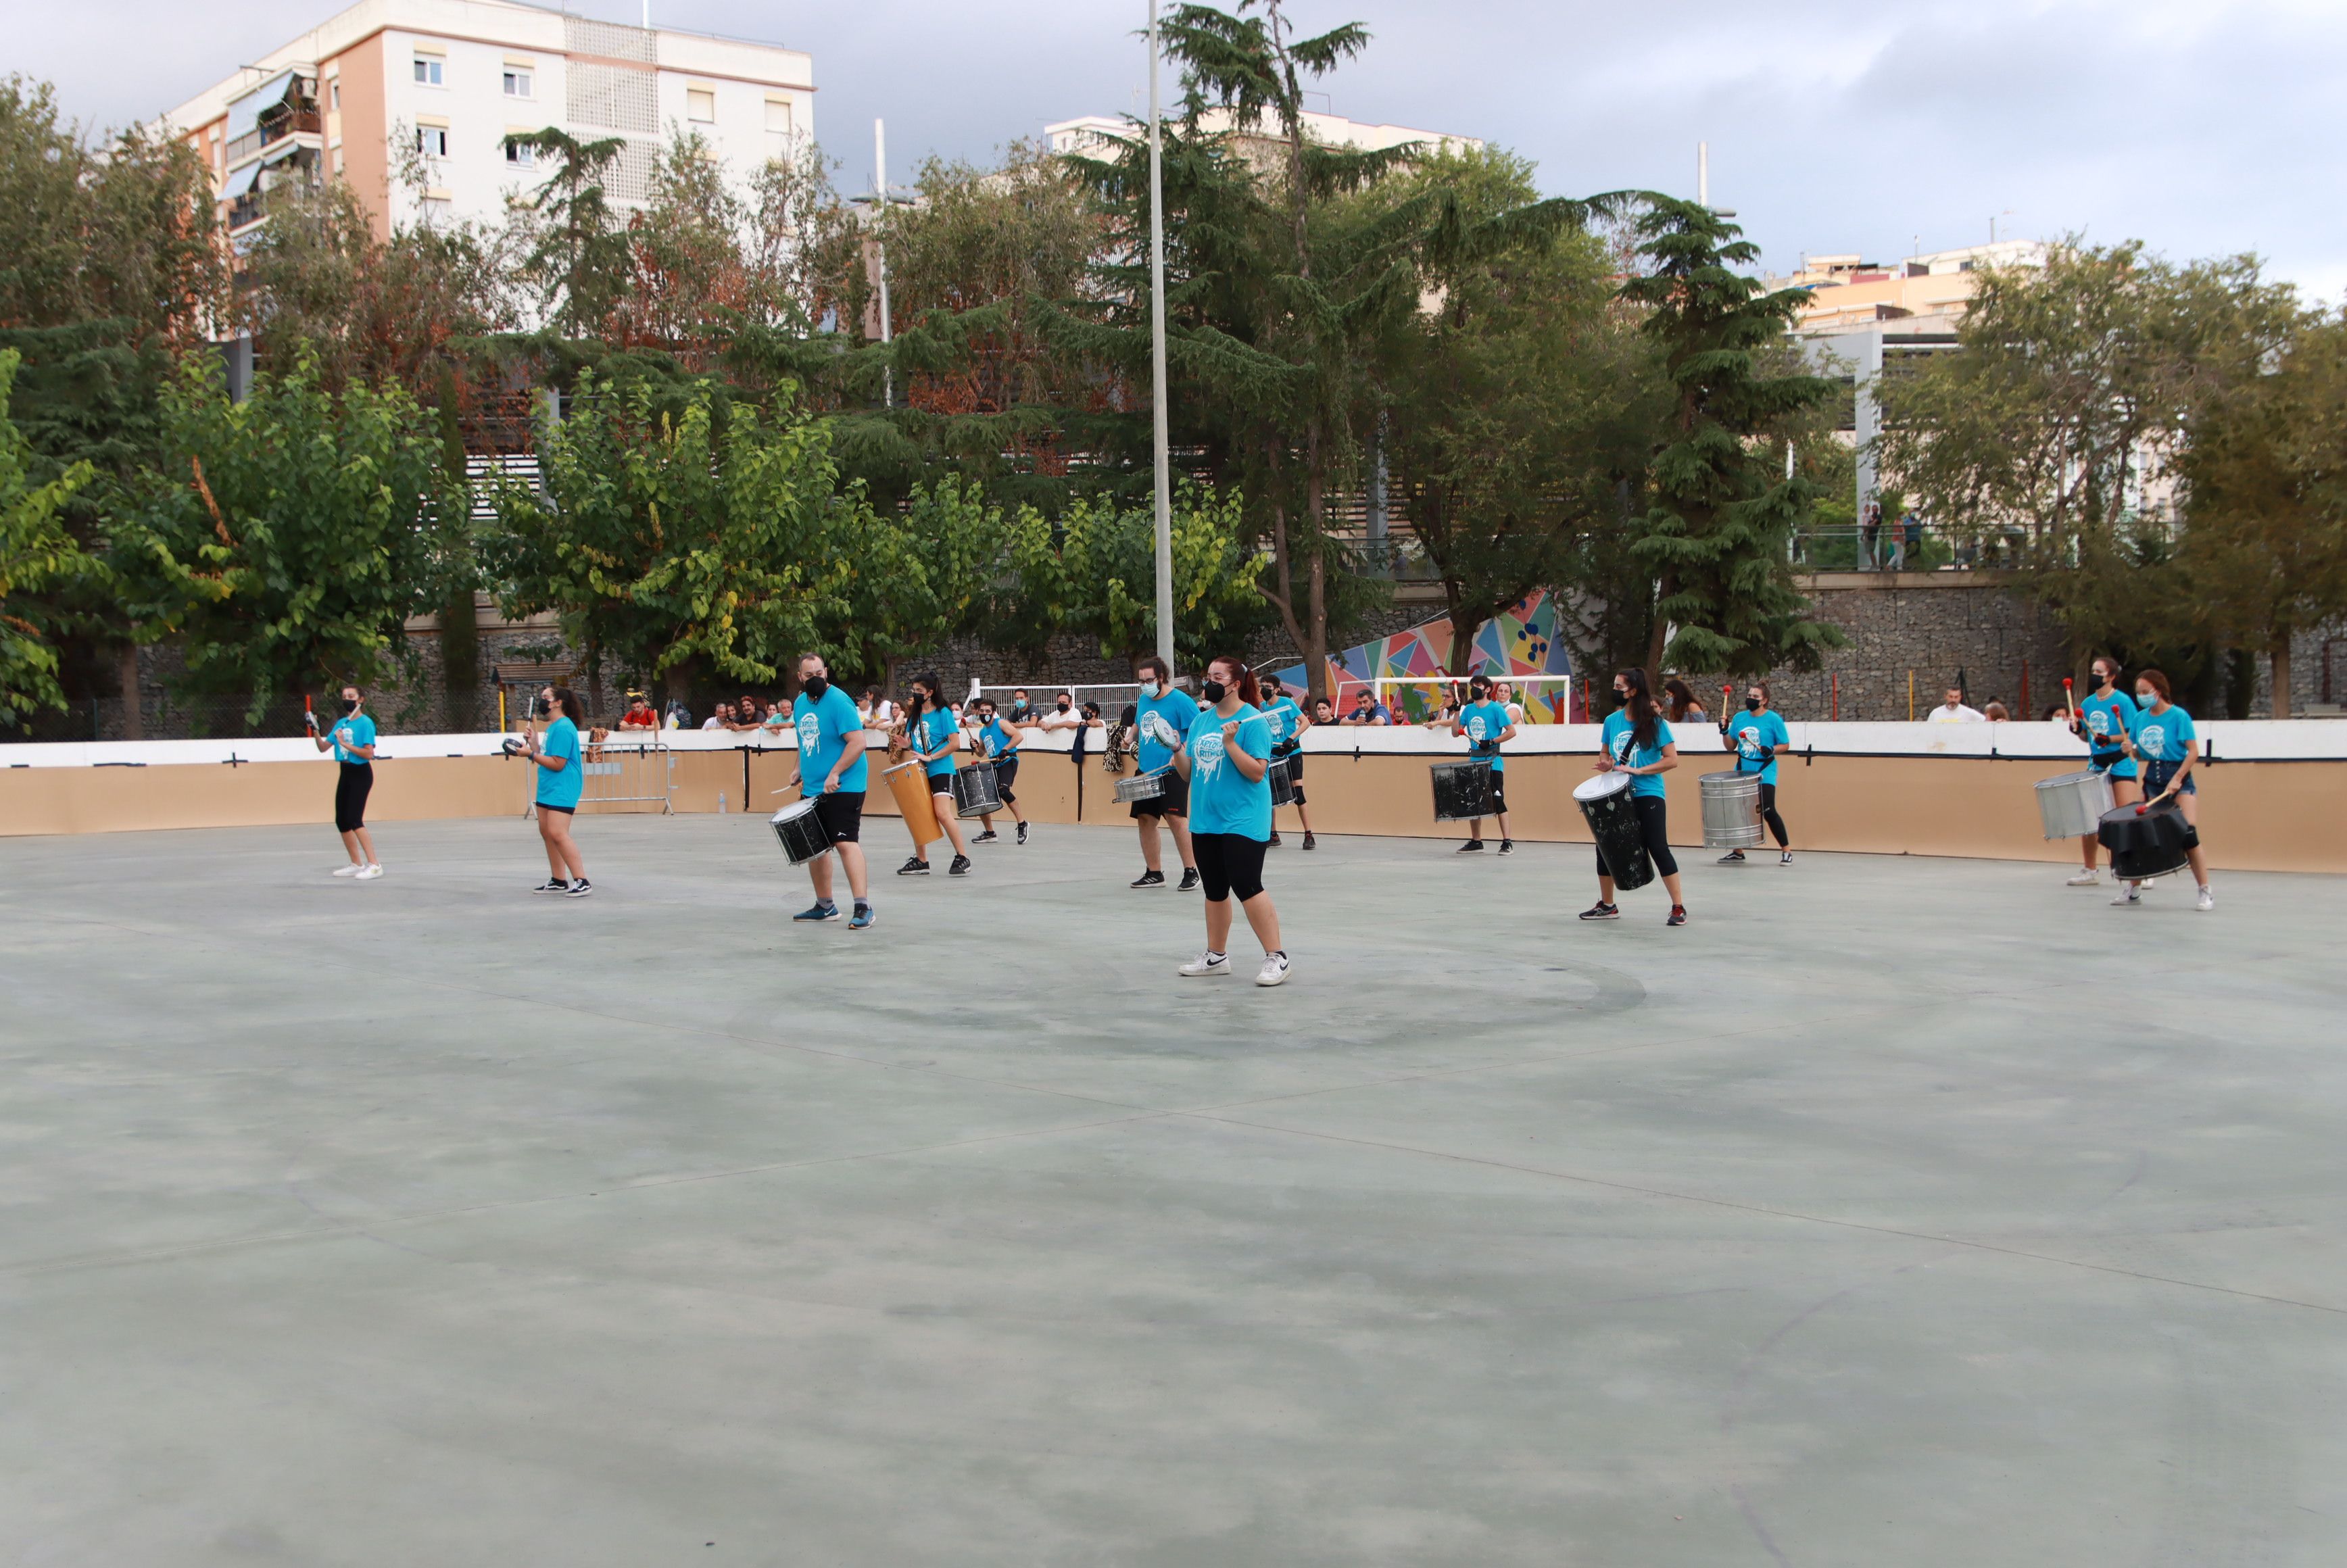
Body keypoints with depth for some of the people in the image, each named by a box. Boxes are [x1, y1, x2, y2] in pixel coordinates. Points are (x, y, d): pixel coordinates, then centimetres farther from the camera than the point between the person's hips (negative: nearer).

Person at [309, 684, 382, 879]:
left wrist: (345, 744, -21)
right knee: (341, 821, 9)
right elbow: (323, 747, 11)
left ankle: (374, 866, -18)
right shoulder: (341, 723, 10)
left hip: (360, 774, -8)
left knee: (354, 819, -17)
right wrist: (315, 731, -4)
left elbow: (369, 753, -18)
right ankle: (357, 865, 20)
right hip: (345, 773, 8)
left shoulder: (365, 723, -11)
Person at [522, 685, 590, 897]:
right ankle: (559, 881, 20)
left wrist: (531, 754, -15)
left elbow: (557, 764, -19)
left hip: (562, 789, -11)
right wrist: (533, 740, 10)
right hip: (549, 787, 11)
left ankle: (582, 882, -18)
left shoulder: (563, 728, -16)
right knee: (546, 832, 12)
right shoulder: (553, 727, 15)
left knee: (557, 833, -18)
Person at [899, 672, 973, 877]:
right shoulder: (915, 714, 14)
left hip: (940, 770, -7)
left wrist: (929, 758, -16)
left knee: (943, 814, -18)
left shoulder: (943, 712, -6)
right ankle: (920, 861, 16)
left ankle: (962, 858, -12)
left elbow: (954, 743, -12)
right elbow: (908, 741, 17)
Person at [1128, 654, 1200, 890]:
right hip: (1147, 772, 8)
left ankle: (1191, 871, -10)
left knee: (1176, 817, -18)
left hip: (1173, 772, -8)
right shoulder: (1143, 700, 12)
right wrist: (1131, 740, 13)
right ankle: (1154, 873, 19)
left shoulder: (1181, 701, -10)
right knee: (1145, 819, 8)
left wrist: (1181, 752, -24)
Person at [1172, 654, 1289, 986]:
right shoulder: (1201, 720, 11)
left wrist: (1230, 743, -24)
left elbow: (1257, 772, -16)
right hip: (1205, 821, 7)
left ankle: (1277, 957, -6)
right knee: (1215, 891, 15)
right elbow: (1188, 773, 14)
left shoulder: (1253, 720, -10)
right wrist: (1177, 751, -5)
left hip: (1242, 822, -7)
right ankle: (1216, 956, 26)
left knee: (1247, 888, -14)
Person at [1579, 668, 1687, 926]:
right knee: (1605, 847, 9)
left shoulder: (1654, 723, -10)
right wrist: (1605, 764, -5)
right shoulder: (1612, 721, 6)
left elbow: (1672, 760, -11)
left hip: (1648, 796, -6)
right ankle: (1607, 906, 24)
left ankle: (1679, 907, 0)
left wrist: (1637, 771, -19)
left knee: (1658, 849, -8)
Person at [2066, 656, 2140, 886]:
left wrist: (2109, 740, -24)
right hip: (2096, 764, 6)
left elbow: (2134, 735, -12)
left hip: (2120, 765, -6)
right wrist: (2078, 731, -2)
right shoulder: (2088, 703, 10)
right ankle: (2089, 870, 20)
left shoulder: (2123, 701, -9)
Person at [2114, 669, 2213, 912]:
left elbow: (2194, 751, -13)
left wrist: (2177, 779, -20)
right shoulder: (2141, 718, 6)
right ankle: (2134, 890, 17)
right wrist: (2132, 750, -8)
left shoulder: (2179, 716, -10)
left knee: (2189, 834, -14)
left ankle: (2206, 892, -8)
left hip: (2180, 779, -6)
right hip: (2152, 779, 6)